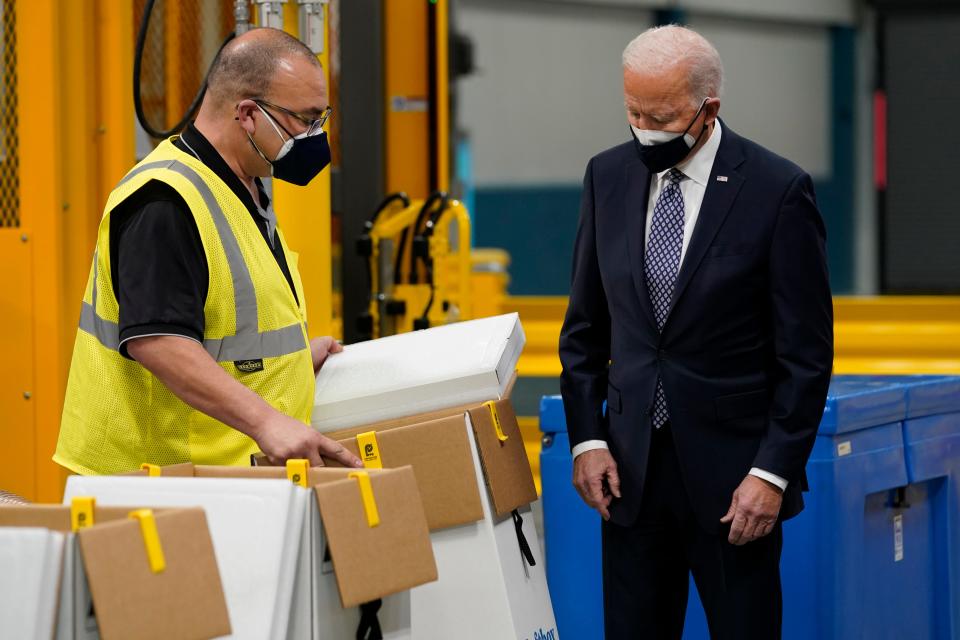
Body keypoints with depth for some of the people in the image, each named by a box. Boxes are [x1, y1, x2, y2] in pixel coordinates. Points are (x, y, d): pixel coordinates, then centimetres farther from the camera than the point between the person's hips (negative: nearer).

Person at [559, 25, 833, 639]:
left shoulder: (778, 189, -9)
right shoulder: (609, 176, 4)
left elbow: (807, 351, -8)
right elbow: (585, 325, 11)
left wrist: (773, 472, -12)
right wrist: (587, 438, 2)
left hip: (731, 473, -4)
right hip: (631, 468, 4)